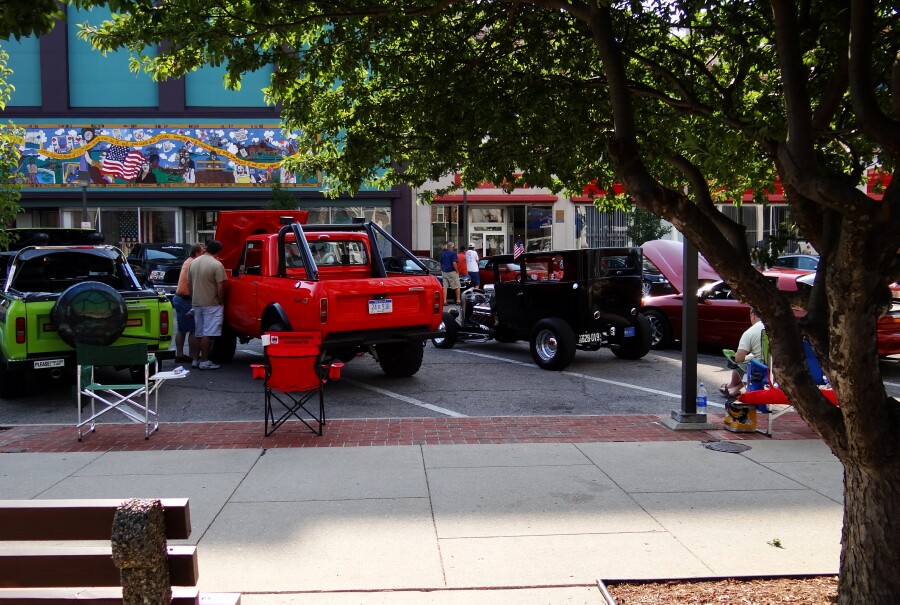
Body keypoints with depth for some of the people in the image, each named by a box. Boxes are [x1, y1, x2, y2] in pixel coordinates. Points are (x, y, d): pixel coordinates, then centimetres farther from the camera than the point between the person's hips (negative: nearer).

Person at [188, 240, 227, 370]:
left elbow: (189, 283, 12)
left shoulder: (193, 262, 7)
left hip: (196, 303, 7)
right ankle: (204, 362, -4)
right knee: (207, 334, -5)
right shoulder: (217, 265, -14)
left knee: (199, 333, 14)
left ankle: (197, 359, 19)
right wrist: (221, 302, -5)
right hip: (212, 304, -7)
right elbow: (220, 287, -17)